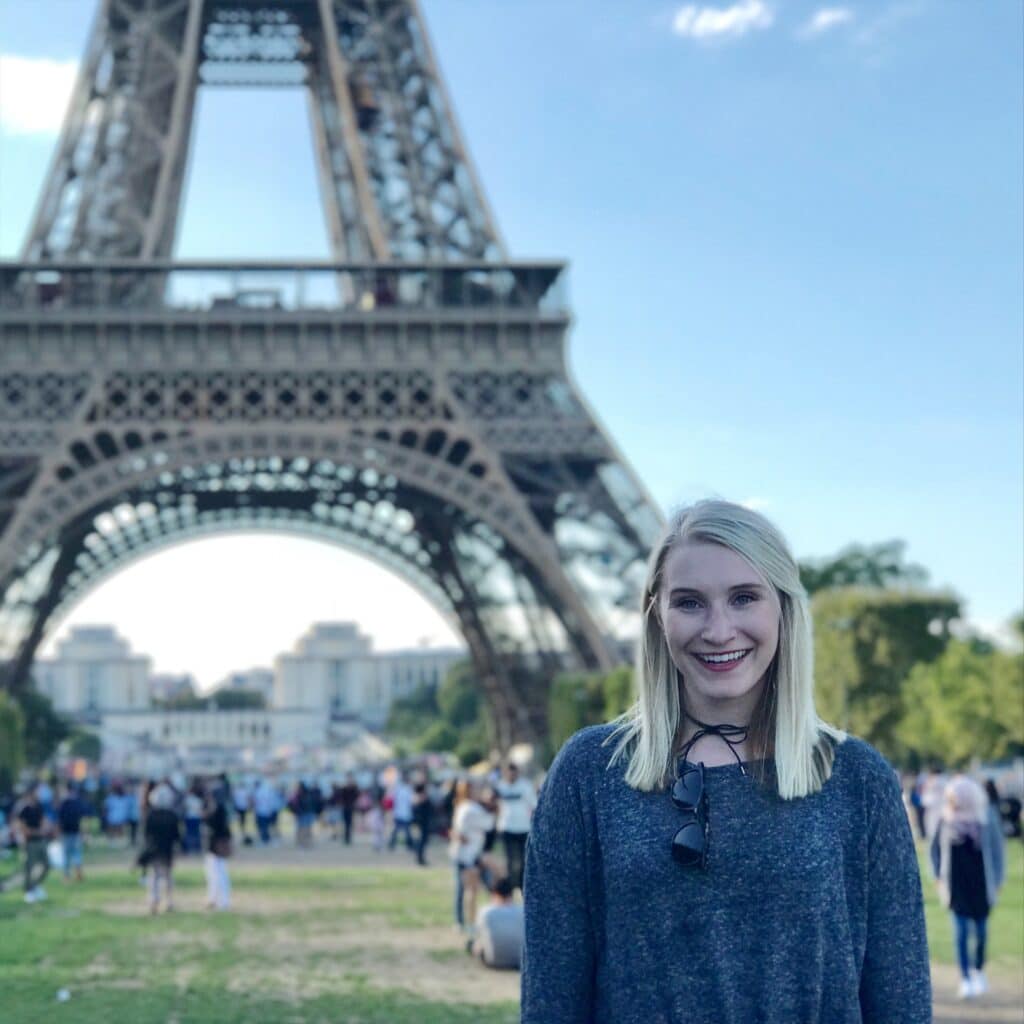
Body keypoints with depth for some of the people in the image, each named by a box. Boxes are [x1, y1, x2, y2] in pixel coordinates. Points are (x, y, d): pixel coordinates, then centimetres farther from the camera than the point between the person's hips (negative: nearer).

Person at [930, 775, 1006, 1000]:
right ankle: (965, 979, -1)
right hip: (957, 886, 0)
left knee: (980, 930, 11)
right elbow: (935, 848, 8)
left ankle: (979, 971, 32)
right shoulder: (946, 820, -3)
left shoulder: (987, 818, -6)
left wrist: (996, 881, 0)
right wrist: (939, 876, 3)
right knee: (961, 932, -5)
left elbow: (996, 851, 1)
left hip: (981, 885, 0)